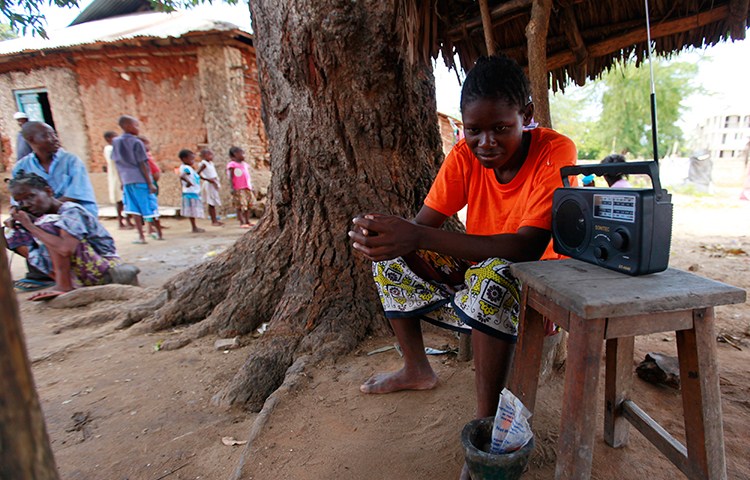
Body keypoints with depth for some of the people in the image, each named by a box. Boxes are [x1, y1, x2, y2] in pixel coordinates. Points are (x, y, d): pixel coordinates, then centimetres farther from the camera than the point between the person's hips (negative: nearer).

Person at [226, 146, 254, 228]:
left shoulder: (245, 164, 17)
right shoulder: (232, 165, -5)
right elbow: (231, 178, -9)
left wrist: (251, 187, 18)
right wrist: (232, 188, -16)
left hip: (247, 188, 7)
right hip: (238, 189, -7)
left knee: (248, 205, 9)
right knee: (240, 206, -5)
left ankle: (247, 221, 17)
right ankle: (242, 223, -2)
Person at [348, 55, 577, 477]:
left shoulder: (555, 152, -21)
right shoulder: (465, 155, -7)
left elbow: (527, 247, -35)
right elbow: (424, 225, -12)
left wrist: (419, 238, -44)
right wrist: (380, 232, -36)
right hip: (474, 272, 6)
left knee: (492, 275, -38)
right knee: (391, 257, -3)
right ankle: (418, 370, 12)